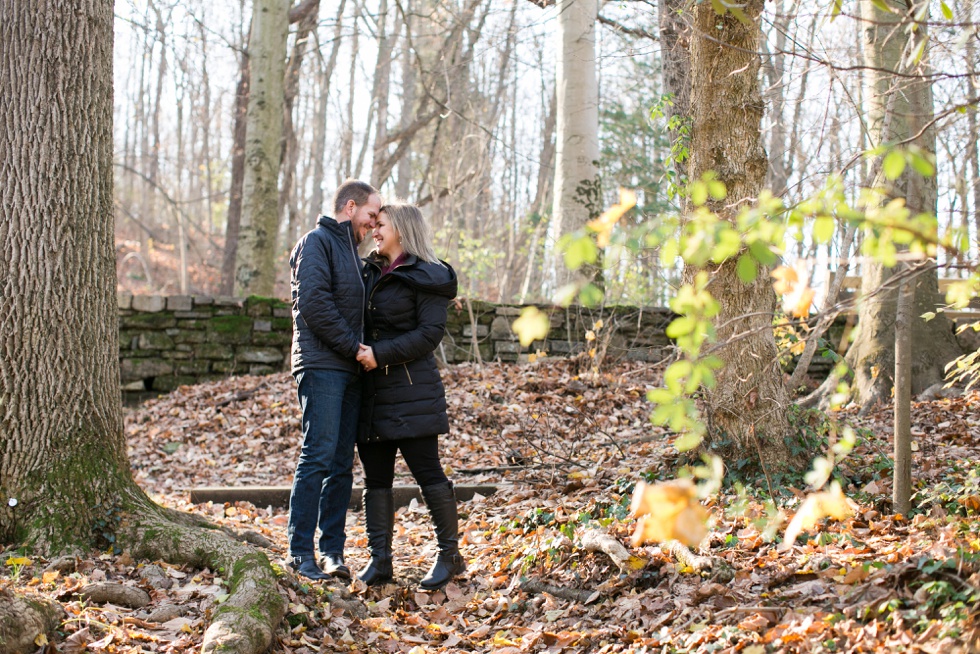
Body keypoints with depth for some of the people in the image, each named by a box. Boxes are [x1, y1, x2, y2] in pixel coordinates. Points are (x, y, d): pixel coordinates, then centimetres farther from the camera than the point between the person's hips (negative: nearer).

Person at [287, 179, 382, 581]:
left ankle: (332, 549, 8)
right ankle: (301, 551, -8)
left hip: (348, 369, 9)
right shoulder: (318, 241, -3)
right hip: (321, 365, -9)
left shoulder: (350, 250, 24)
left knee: (342, 464, 5)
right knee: (318, 456, -11)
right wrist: (354, 347, -13)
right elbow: (313, 302, -15)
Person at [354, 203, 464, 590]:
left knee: (427, 472, -4)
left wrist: (381, 354, -19)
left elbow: (430, 333, -14)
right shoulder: (370, 272, 16)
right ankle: (379, 559, 8)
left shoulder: (426, 278, -5)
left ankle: (450, 556, 6)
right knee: (376, 478, 5)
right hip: (371, 391, 7)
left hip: (411, 390, -7)